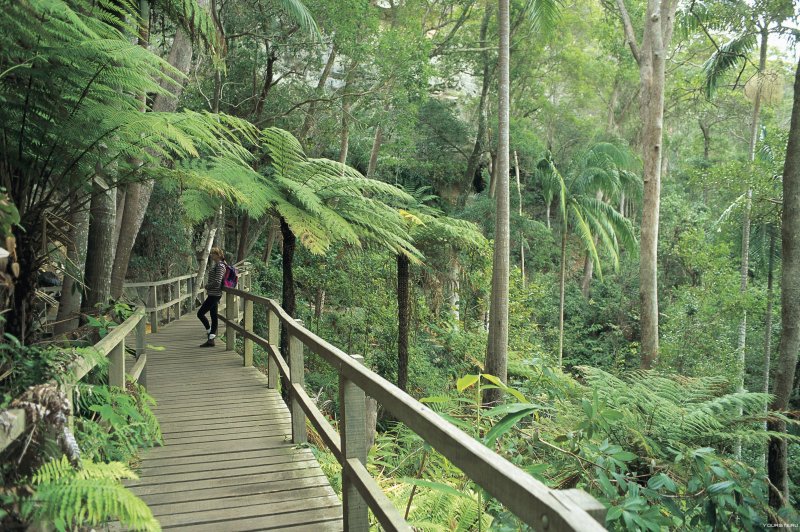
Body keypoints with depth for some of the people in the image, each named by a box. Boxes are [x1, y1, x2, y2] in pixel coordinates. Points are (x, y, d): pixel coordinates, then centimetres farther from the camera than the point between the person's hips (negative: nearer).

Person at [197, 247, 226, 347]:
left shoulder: (220, 266, -16)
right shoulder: (216, 265, 14)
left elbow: (217, 282, -23)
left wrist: (207, 286, -8)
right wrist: (208, 288, 14)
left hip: (214, 295, -10)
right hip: (213, 294, 10)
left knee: (200, 313, -6)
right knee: (213, 316, 9)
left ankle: (210, 331, 6)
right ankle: (211, 340, 12)